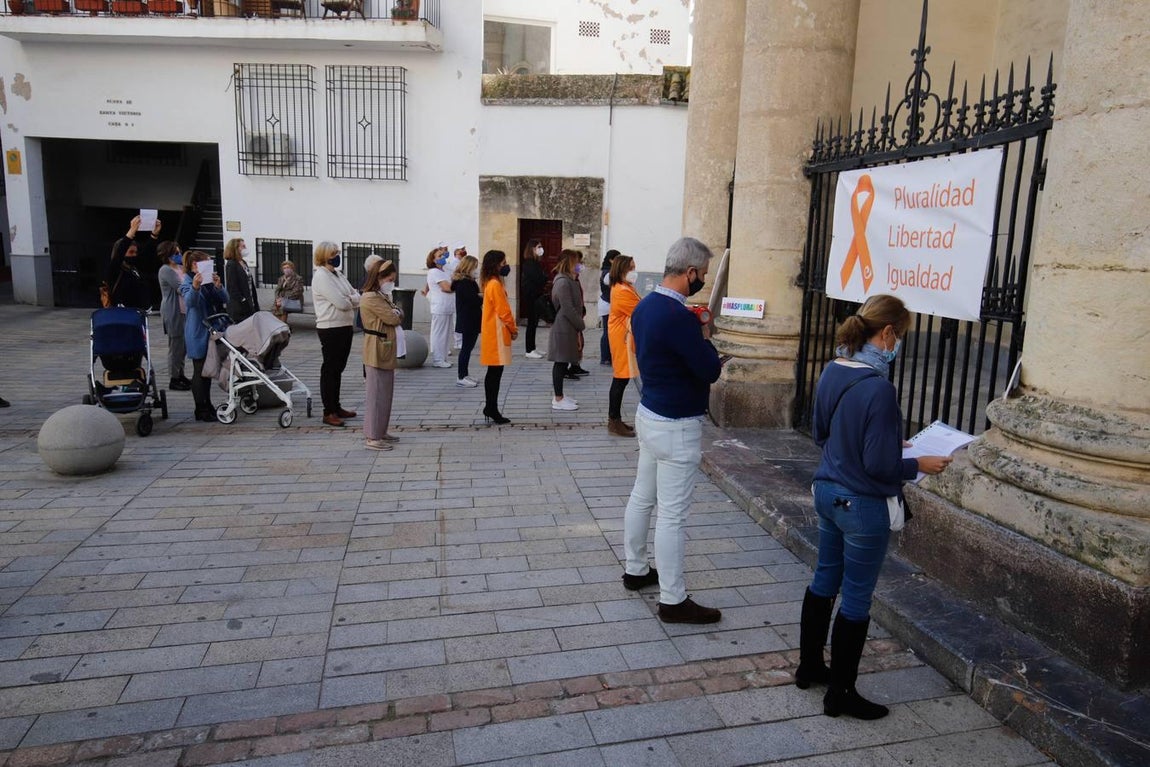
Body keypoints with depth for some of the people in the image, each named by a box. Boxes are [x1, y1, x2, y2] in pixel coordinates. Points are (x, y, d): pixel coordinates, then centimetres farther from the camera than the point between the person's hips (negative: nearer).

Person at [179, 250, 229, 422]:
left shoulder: (209, 280, 10)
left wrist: (218, 286, -18)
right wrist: (195, 287, -43)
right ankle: (201, 410, 2)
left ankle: (208, 406, 22)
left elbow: (225, 300, 2)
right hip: (198, 332, -7)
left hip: (212, 330, 7)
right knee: (200, 371, -3)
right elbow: (189, 302, -24)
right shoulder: (187, 281, -7)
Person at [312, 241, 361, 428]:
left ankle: (336, 407, 26)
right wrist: (352, 301, -1)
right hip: (330, 329, -9)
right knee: (329, 370, -1)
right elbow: (341, 303, -21)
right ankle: (328, 412, 5)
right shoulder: (321, 276, -13)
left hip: (345, 327, 9)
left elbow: (356, 297, 9)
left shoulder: (338, 275, 14)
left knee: (338, 369, 15)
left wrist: (347, 300, -11)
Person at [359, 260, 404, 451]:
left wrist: (395, 311, -9)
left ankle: (380, 432, 24)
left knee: (385, 393, 15)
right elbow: (393, 318, -20)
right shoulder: (371, 298, -16)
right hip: (377, 351, -10)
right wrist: (395, 312, 1)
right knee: (377, 394, -5)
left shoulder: (381, 297, 17)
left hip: (386, 351, 10)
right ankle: (372, 438, 1)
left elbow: (399, 315, 12)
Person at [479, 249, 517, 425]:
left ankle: (490, 408, 19)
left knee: (493, 372, 13)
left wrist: (510, 328, 12)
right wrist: (513, 329, -5)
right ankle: (492, 410, -2)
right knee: (496, 372, -6)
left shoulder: (491, 283, 14)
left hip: (492, 333, 10)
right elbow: (503, 311, -17)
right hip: (497, 334, -10)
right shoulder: (495, 285, -16)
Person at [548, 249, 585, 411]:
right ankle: (558, 400, 4)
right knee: (561, 362, -3)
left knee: (562, 362, 14)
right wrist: (581, 326, -12)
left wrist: (578, 327, 11)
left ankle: (560, 396, 23)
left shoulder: (569, 280, 15)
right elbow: (568, 309, -21)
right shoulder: (563, 282, -18)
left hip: (568, 329, 10)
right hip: (563, 329, -10)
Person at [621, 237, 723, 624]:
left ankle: (636, 570, 36)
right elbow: (710, 370, -20)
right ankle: (673, 600, 11)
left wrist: (695, 334, 4)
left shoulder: (644, 306, 4)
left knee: (641, 497, 20)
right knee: (672, 514, 0)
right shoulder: (678, 316, -25)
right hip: (676, 426, -10)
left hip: (650, 414, 10)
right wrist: (705, 337, -2)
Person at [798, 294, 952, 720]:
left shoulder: (832, 373, 0)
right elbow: (880, 466, -21)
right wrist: (919, 465, -5)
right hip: (863, 506, -8)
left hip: (827, 492, 8)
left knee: (824, 581, 21)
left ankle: (809, 667, 37)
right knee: (856, 601, 7)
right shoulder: (878, 388, -25)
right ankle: (841, 694, 22)